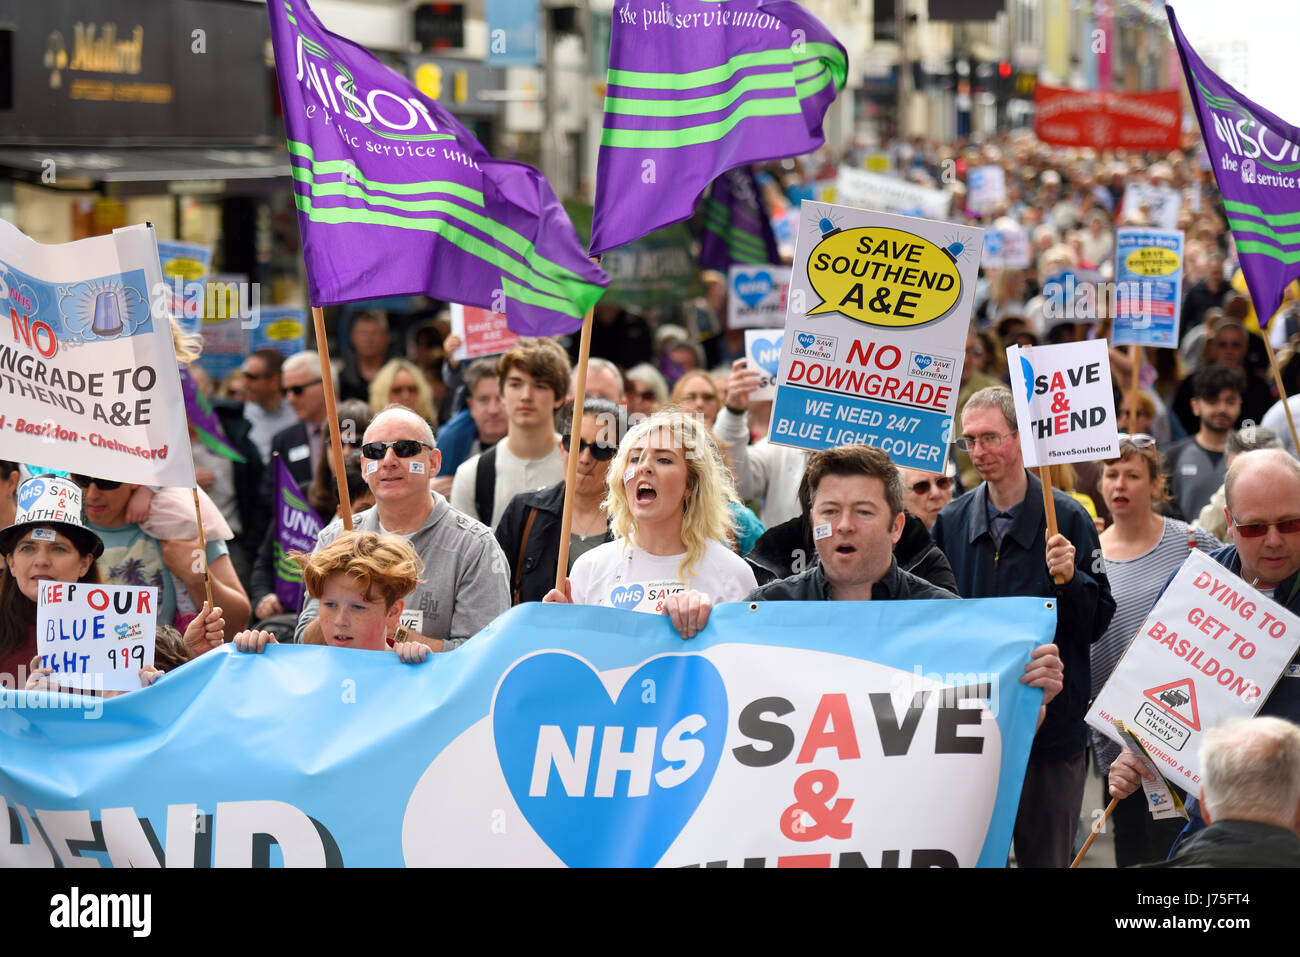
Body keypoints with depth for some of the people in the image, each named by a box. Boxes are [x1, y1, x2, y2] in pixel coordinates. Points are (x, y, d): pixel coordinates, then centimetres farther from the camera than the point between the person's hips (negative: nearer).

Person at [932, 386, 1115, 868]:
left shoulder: (1066, 519, -5)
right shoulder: (952, 522, 5)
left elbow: (1097, 623, -5)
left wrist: (1070, 579, -23)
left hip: (1052, 724, -3)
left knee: (1045, 855, 5)